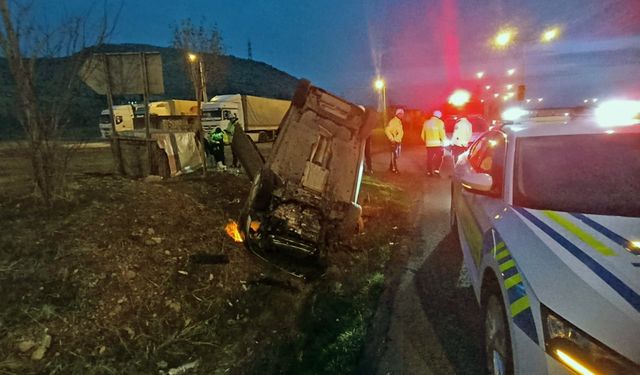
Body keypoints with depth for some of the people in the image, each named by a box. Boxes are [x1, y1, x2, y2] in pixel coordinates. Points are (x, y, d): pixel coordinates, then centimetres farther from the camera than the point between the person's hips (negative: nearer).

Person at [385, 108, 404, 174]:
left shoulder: (399, 122, 14)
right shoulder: (392, 121, -14)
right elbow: (387, 130, -21)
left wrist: (400, 138, 17)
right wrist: (392, 139, -20)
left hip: (398, 141, 9)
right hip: (394, 141, -9)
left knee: (396, 155, 13)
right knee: (394, 155, -7)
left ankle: (391, 167, 23)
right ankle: (394, 169, -1)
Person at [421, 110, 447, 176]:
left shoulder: (426, 123, 10)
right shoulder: (440, 122, -6)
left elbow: (423, 135, 14)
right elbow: (442, 134, -11)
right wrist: (444, 142, 2)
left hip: (429, 144, 5)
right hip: (437, 143, -4)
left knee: (429, 158, 11)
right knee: (439, 157, 9)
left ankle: (429, 171, 14)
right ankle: (436, 170, -1)